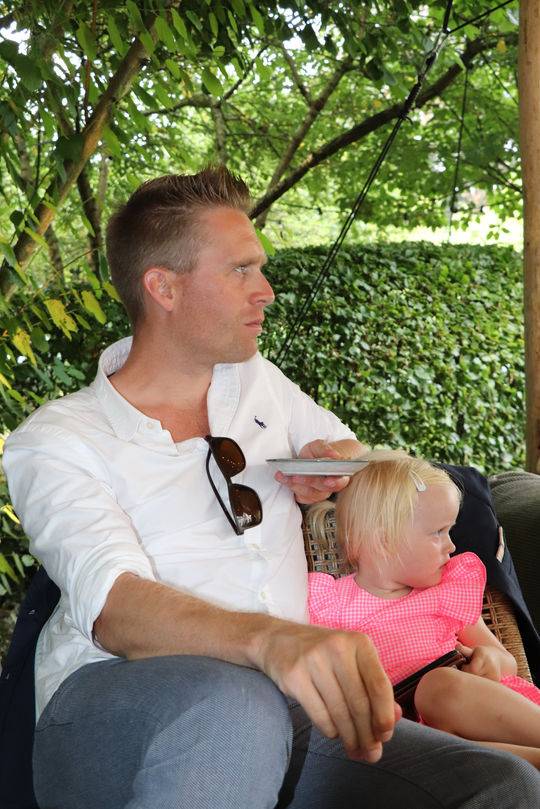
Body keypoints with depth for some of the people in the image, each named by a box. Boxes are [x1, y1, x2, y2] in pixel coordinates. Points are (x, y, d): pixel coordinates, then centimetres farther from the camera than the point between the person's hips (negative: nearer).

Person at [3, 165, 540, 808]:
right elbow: (113, 606, -18)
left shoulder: (258, 381, 21)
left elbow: (353, 451, 40)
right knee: (234, 705, -41)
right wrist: (272, 638, -39)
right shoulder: (53, 441, 0)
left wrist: (335, 466, 12)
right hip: (117, 710, -4)